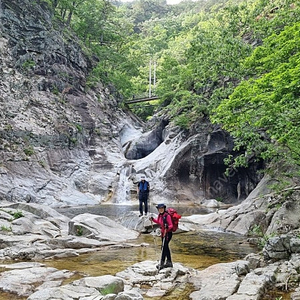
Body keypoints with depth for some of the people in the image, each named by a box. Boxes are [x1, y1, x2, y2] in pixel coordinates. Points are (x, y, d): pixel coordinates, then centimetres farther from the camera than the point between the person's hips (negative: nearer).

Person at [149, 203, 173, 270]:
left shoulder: (167, 216, -22)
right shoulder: (160, 215, 2)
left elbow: (171, 225, -20)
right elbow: (158, 222, 21)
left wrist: (167, 227, -39)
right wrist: (153, 219, 8)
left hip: (168, 233, -9)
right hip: (163, 233, 9)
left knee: (164, 247, -8)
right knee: (166, 247, 17)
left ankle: (161, 263, -2)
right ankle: (169, 262, 29)